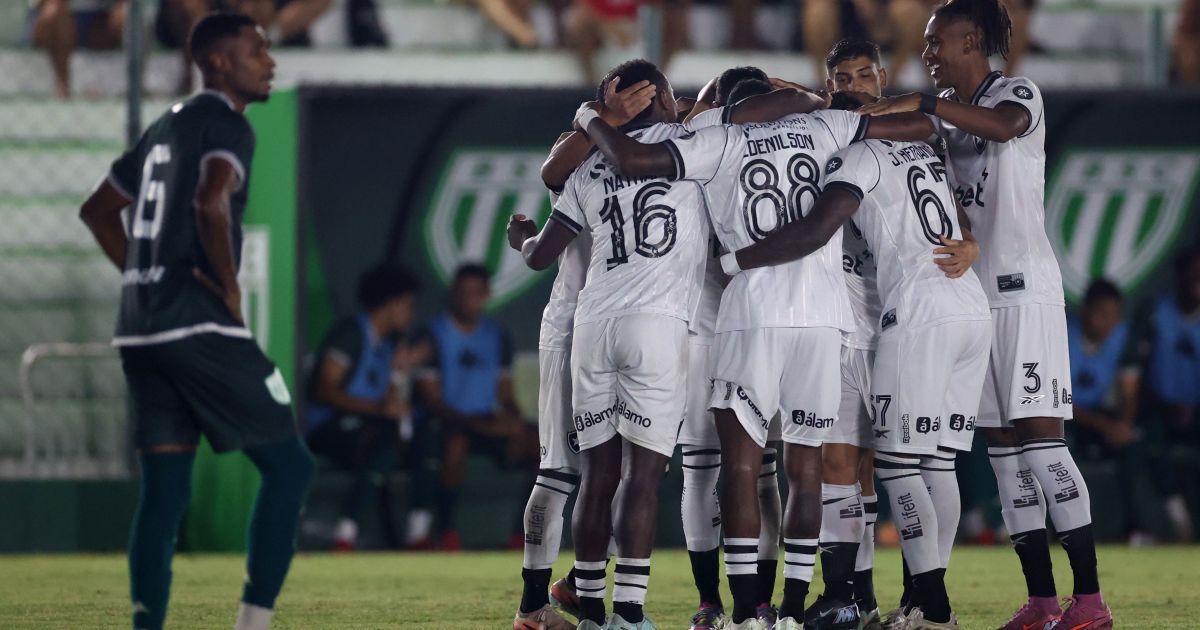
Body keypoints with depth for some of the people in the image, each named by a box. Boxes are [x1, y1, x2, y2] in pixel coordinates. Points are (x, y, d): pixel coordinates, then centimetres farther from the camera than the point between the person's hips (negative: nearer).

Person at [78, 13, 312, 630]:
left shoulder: (164, 127, 20)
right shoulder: (226, 125, -6)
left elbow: (98, 210, 30)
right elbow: (211, 202, -26)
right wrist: (230, 290, -13)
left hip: (140, 331, 8)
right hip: (200, 326, -8)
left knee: (164, 492, 7)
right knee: (288, 465, 1)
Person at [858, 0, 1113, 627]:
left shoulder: (1018, 93, -4)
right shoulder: (943, 113, 19)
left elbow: (1005, 125, -26)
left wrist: (921, 103, -30)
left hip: (1023, 287, -8)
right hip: (969, 291, 8)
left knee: (1038, 432, -13)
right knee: (1002, 444, 4)